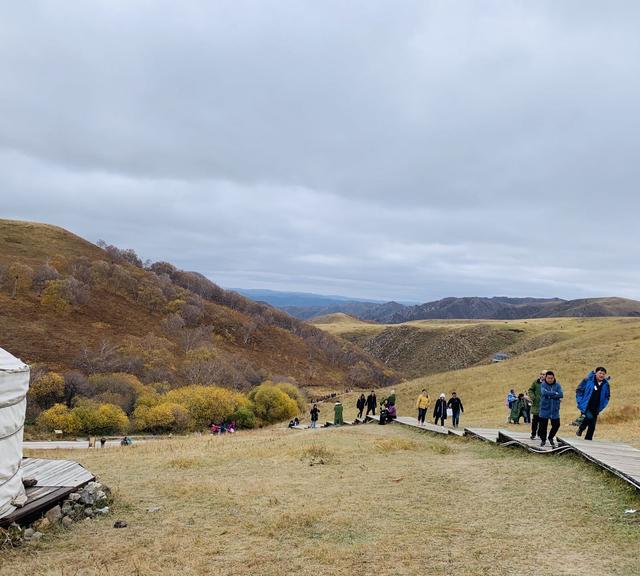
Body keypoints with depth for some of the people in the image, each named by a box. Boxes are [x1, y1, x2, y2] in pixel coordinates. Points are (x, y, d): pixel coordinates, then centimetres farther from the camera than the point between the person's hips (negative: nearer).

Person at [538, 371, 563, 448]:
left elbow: (561, 394, -13)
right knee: (542, 425, 2)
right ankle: (543, 439, 24)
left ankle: (550, 438, 32)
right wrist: (555, 393, -15)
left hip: (555, 410, 2)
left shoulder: (557, 385, 1)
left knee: (556, 425, 7)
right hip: (545, 409, -2)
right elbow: (544, 393, -23)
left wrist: (550, 395, -17)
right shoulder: (543, 385, -4)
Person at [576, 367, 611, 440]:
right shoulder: (588, 380, -10)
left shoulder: (606, 384, 2)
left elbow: (607, 396, 15)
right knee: (589, 417, -28)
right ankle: (581, 429, 0)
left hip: (595, 409, 4)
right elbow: (579, 390, -4)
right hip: (586, 406, -4)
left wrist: (602, 406, 3)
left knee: (592, 426, 6)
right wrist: (580, 401, -9)